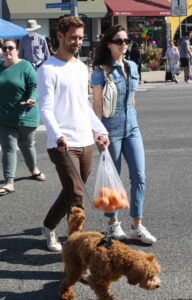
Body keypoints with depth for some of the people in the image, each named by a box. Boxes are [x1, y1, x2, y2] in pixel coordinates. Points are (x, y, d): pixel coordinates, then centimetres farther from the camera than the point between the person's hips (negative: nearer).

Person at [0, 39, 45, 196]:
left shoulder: (26, 67, -8)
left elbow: (34, 87, -13)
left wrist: (32, 99, -32)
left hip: (25, 115, -2)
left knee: (27, 145, 16)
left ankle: (34, 169, 43)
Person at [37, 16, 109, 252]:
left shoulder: (82, 68, 15)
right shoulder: (48, 70, -8)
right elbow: (46, 109, -16)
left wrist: (99, 130, 14)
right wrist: (58, 135, -31)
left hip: (86, 142, 7)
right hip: (63, 145, -7)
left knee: (71, 192, 15)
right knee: (77, 196, -12)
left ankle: (49, 227, 35)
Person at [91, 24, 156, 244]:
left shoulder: (132, 67, 8)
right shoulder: (101, 70, -9)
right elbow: (97, 105, -9)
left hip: (132, 128, 5)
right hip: (111, 130, -5)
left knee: (139, 177, 1)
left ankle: (137, 226, 10)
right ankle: (113, 223, 22)